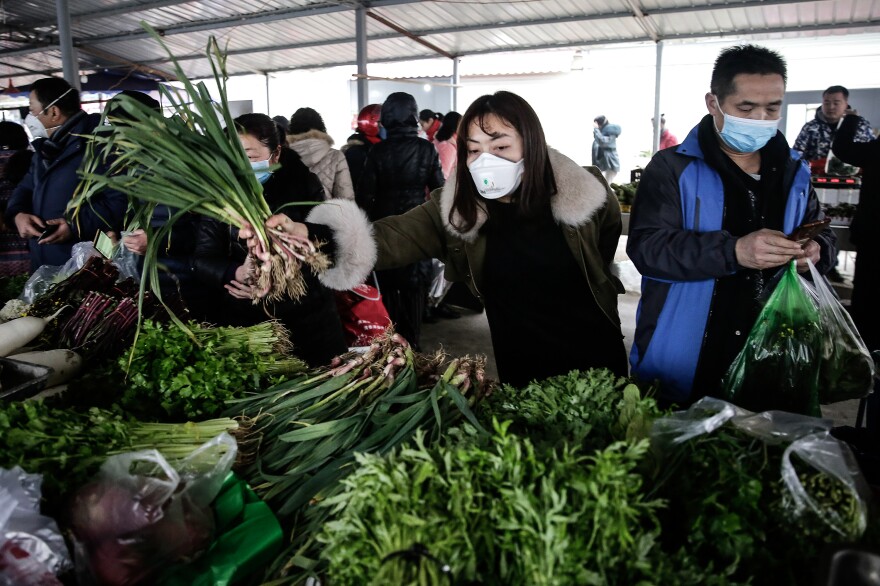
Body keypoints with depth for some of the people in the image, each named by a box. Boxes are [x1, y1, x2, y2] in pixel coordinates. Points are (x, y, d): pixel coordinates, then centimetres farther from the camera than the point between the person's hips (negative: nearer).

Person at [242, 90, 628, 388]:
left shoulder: (586, 192, -14)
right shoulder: (455, 209, -14)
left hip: (595, 359, 1)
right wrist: (309, 238, -45)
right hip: (521, 369, 0)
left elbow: (610, 229, 8)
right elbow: (394, 237, -29)